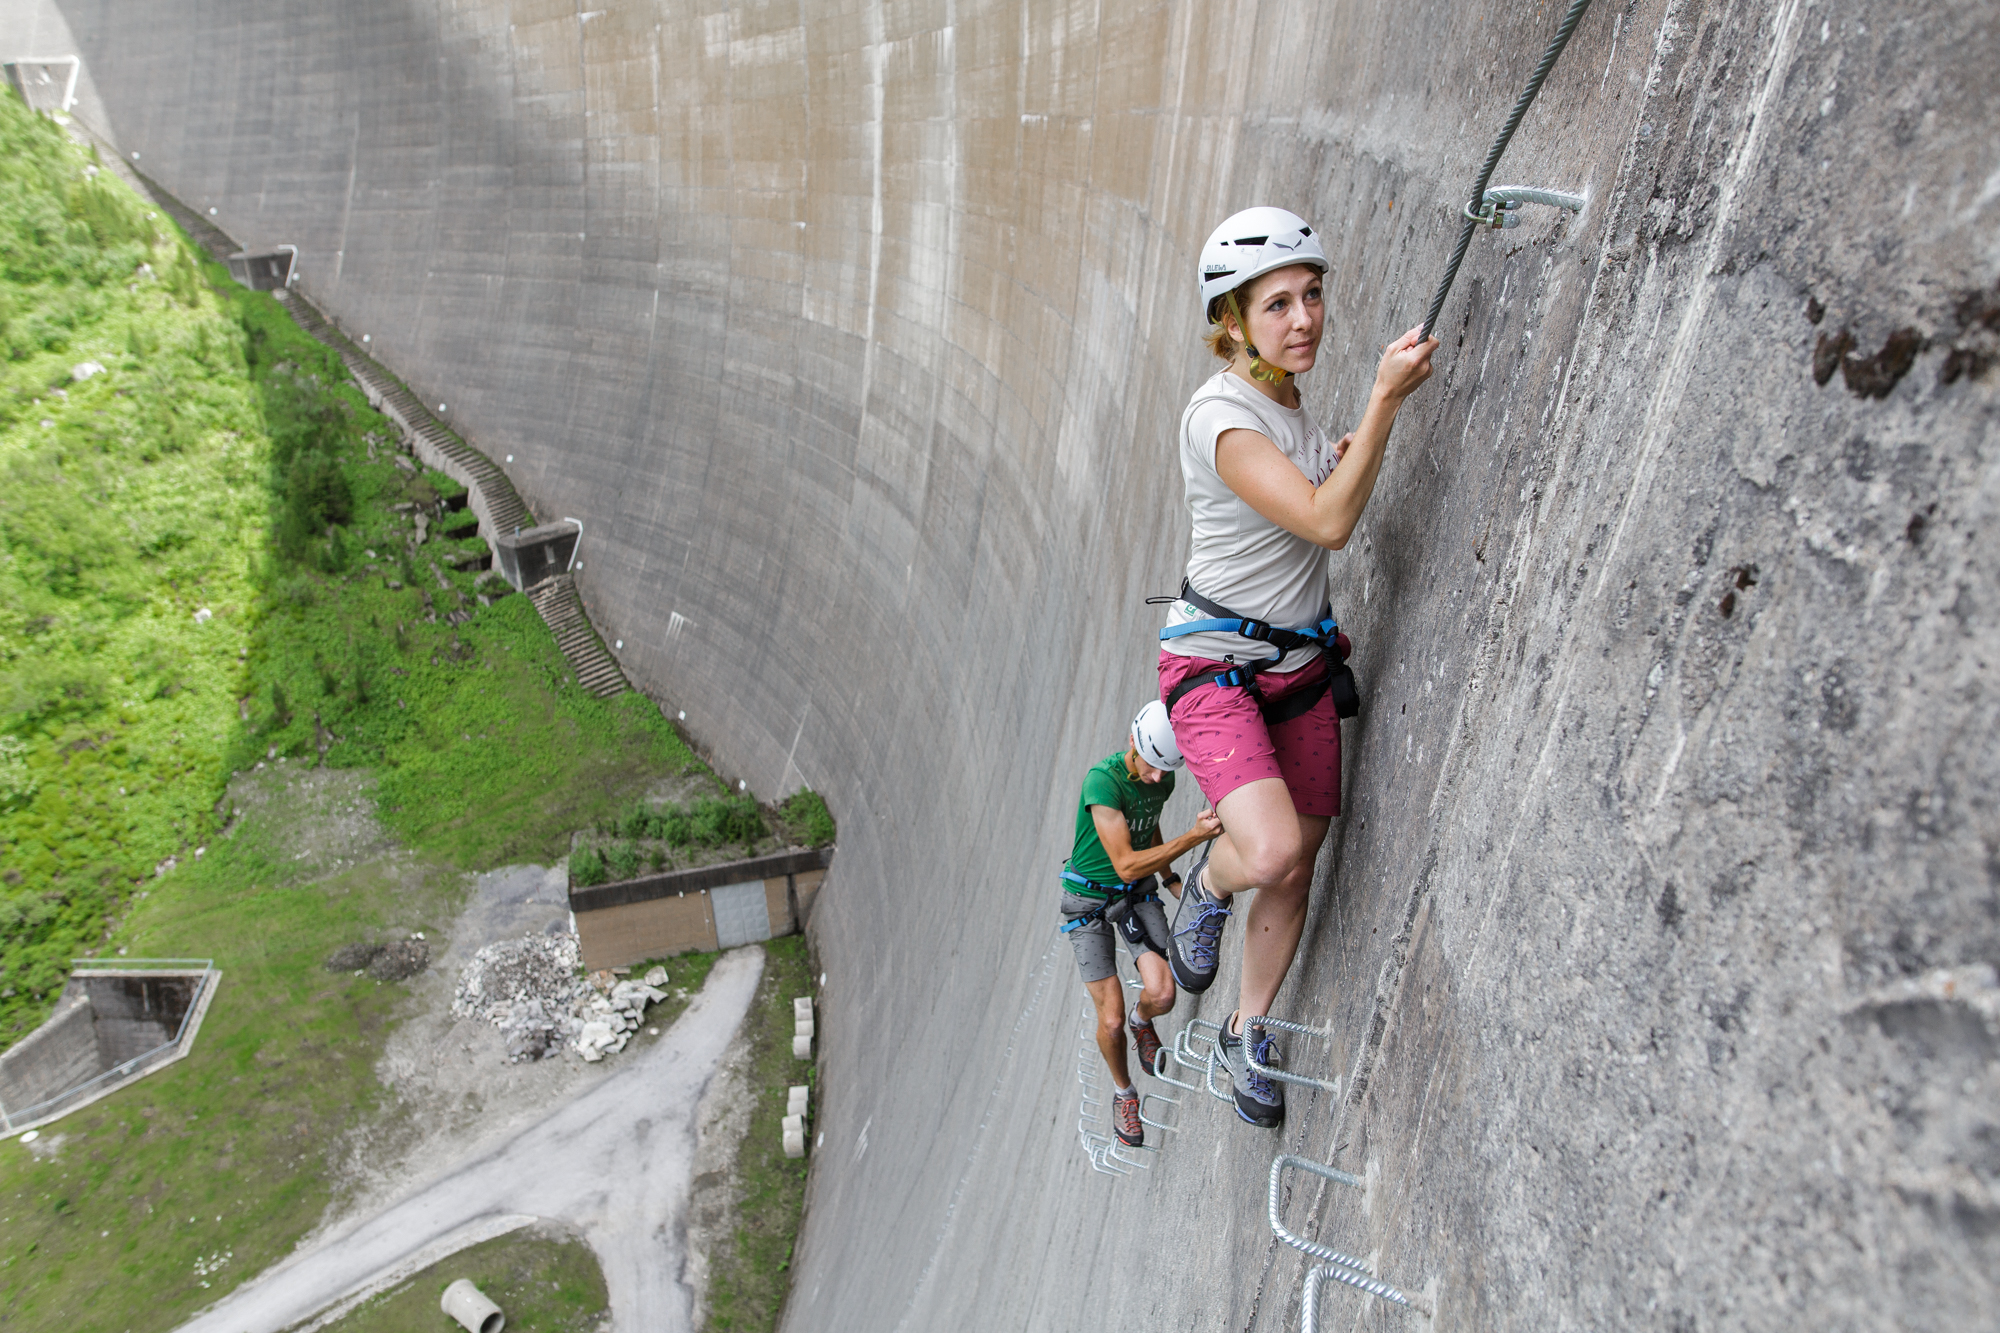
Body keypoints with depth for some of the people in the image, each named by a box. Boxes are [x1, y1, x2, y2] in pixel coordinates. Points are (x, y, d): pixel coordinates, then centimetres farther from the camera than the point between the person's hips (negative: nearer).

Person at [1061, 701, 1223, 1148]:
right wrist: (1195, 837, -40)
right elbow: (1126, 864, -34)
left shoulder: (1162, 779, -7)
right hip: (1090, 898, -5)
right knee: (1110, 1019, -7)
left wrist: (1172, 879, 7)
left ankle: (1142, 1021, 23)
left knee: (1162, 995, -14)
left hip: (1138, 892, 5)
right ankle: (1123, 1091, 23)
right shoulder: (1102, 779, -29)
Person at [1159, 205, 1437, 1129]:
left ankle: (1247, 1036, 31)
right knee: (1270, 850, -28)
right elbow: (1326, 522, -28)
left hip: (1301, 663, 8)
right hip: (1215, 665, -8)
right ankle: (1206, 888, 10)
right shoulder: (1219, 415, -19)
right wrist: (1385, 400, -28)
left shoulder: (1288, 401, 9)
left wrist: (1351, 463, 9)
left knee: (1296, 871, 10)